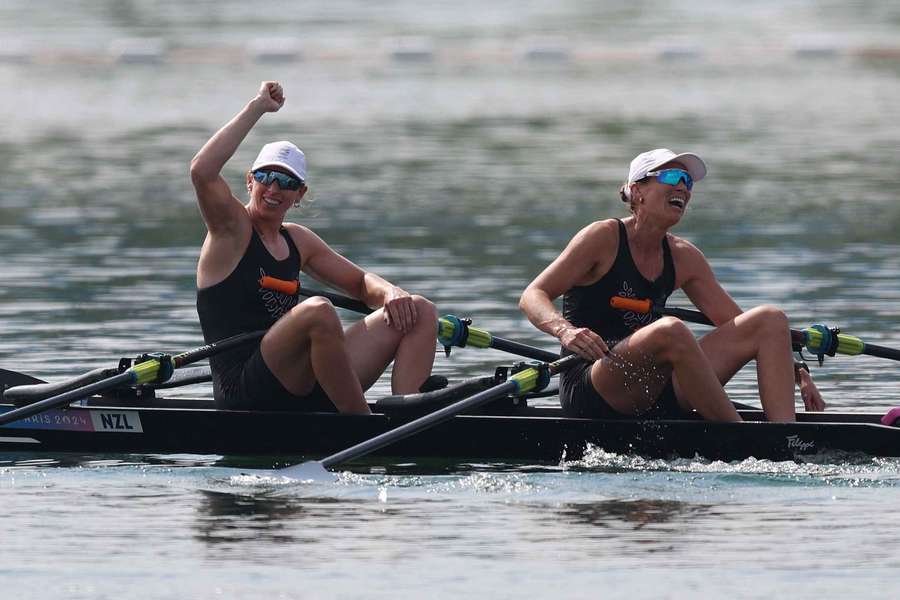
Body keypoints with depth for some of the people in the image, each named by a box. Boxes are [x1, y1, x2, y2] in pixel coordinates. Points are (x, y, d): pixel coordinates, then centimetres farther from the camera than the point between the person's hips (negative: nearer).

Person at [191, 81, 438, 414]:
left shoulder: (297, 241, 21)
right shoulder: (232, 229, 1)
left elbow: (360, 283, 23)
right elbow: (202, 171, -18)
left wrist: (389, 294, -2)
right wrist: (257, 108, -12)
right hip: (245, 395, -8)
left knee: (420, 312, 0)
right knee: (317, 311, -36)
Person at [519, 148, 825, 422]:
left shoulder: (684, 257, 13)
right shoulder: (604, 238, -5)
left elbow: (733, 322, 16)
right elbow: (532, 297, -10)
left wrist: (796, 372, 5)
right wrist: (565, 330, -32)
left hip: (652, 397, 7)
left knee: (770, 320, -3)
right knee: (670, 331, -38)